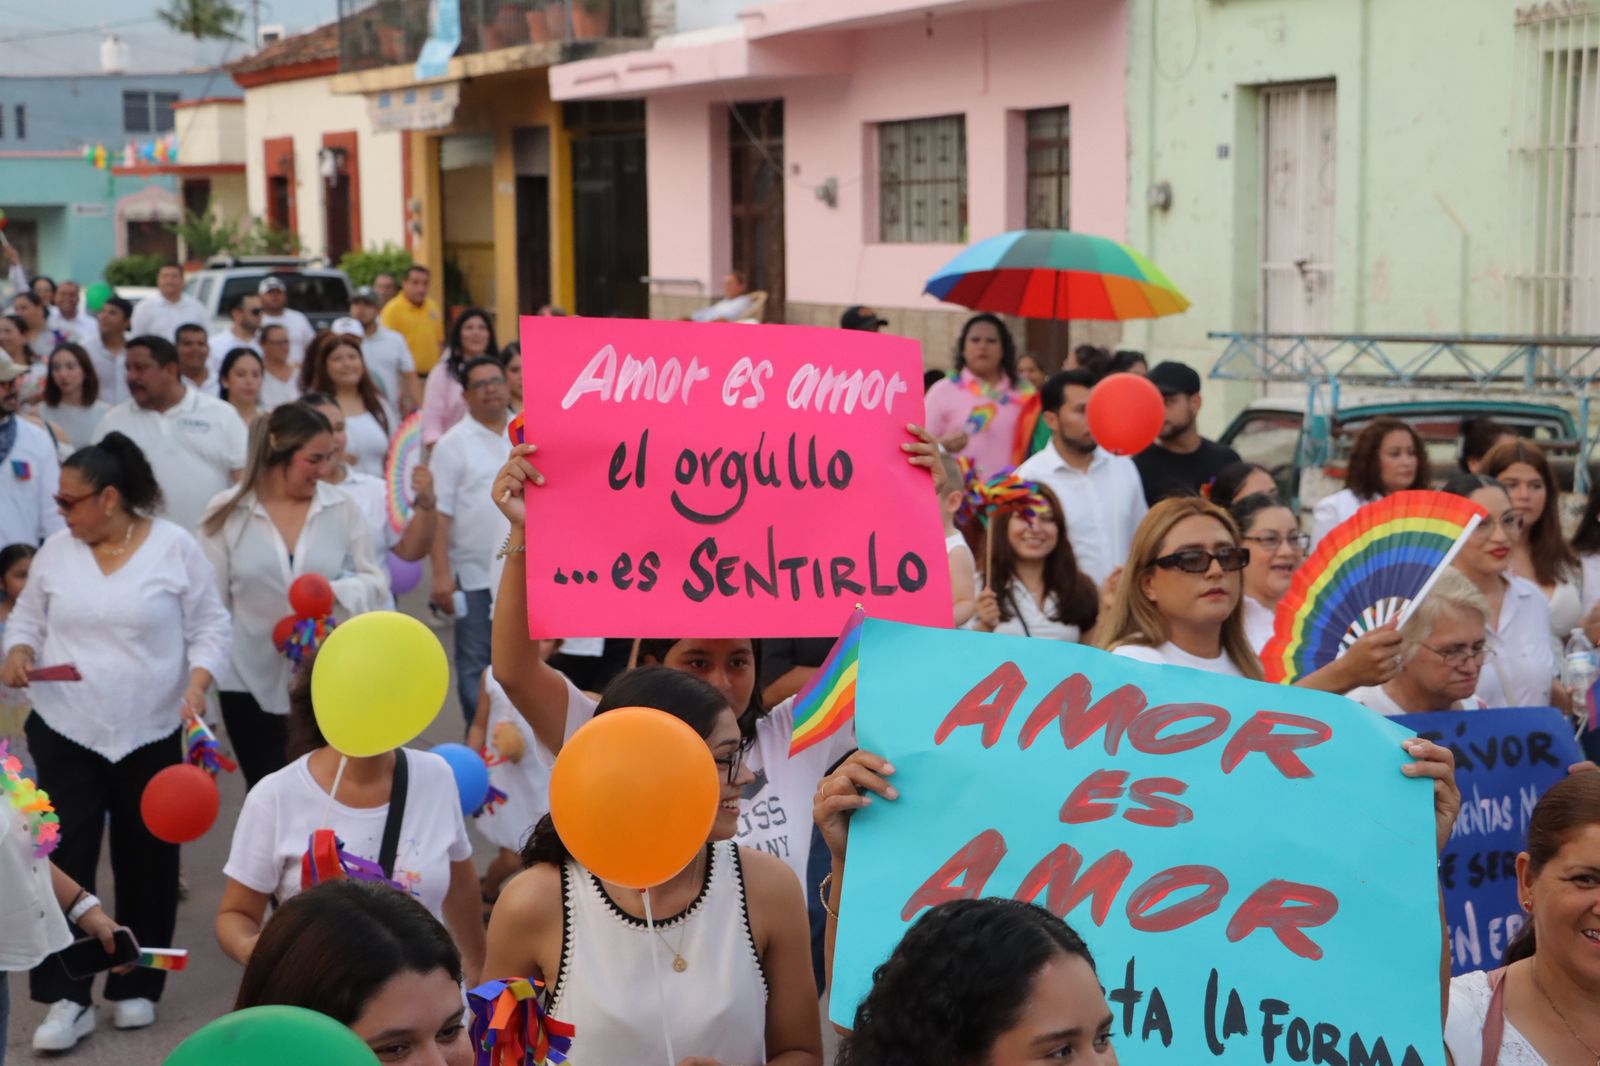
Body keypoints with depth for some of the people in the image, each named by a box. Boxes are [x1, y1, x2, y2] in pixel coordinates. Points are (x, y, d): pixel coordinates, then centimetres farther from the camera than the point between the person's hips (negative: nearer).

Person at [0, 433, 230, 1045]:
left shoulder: (175, 547, -7)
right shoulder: (56, 550, 2)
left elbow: (210, 627, -2)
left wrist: (197, 684, -17)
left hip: (151, 733, -1)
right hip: (68, 732, 2)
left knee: (146, 861, 8)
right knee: (65, 858, -5)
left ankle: (137, 987, 23)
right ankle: (66, 996, 2)